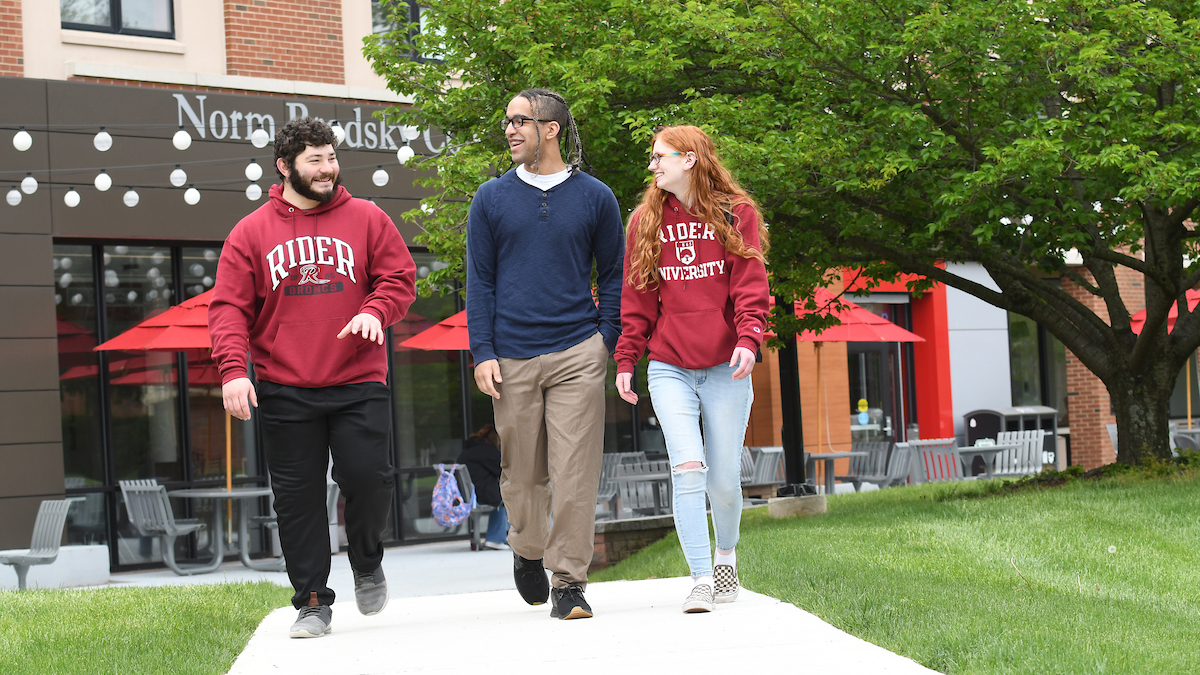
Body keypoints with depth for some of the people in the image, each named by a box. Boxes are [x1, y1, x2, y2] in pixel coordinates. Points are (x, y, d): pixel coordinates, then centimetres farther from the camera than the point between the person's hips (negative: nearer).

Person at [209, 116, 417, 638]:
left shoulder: (366, 219, 7)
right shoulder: (252, 232, 5)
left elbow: (399, 277, 6)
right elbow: (230, 307, 2)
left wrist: (375, 310, -16)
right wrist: (232, 368, -12)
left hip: (358, 384, 0)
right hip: (284, 390, 0)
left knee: (368, 478, -8)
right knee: (297, 496, 2)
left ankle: (367, 564, 22)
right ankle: (313, 601, 12)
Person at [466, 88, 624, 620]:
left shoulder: (594, 197, 6)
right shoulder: (492, 199, 8)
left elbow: (613, 275, 12)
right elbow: (480, 281, 8)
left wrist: (606, 342, 1)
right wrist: (483, 352, -1)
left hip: (577, 355, -1)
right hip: (512, 356, 1)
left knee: (575, 475, -7)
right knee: (521, 471, 8)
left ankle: (569, 580, -1)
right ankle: (528, 550, 33)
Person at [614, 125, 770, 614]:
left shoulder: (735, 214, 4)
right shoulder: (646, 220, 10)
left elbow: (750, 285, -4)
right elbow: (635, 298, 11)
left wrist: (748, 337, -19)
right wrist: (626, 360, 4)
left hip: (726, 369, -1)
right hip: (669, 369, 1)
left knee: (724, 479, 3)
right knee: (687, 467, -15)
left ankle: (726, 555, 31)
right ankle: (701, 579, -12)